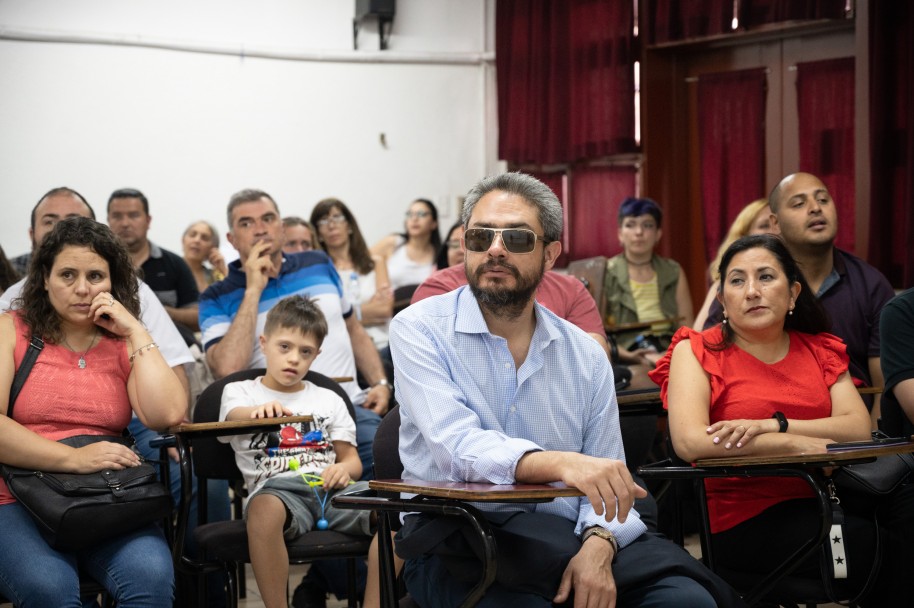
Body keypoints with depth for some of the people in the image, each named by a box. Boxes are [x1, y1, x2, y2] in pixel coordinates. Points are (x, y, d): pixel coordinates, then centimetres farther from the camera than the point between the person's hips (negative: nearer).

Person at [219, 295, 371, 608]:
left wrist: (344, 469, -4)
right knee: (264, 509, -41)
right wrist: (259, 411, -33)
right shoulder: (239, 391, 17)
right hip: (277, 487, -3)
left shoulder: (329, 400, 27)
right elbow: (235, 416, -8)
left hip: (331, 488, 3)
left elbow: (352, 459, 22)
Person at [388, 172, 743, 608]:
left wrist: (597, 545, -20)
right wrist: (560, 463, -36)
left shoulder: (586, 355, 9)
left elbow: (606, 487, 3)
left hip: (561, 536, 3)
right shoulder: (419, 330, -3)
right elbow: (457, 447, -19)